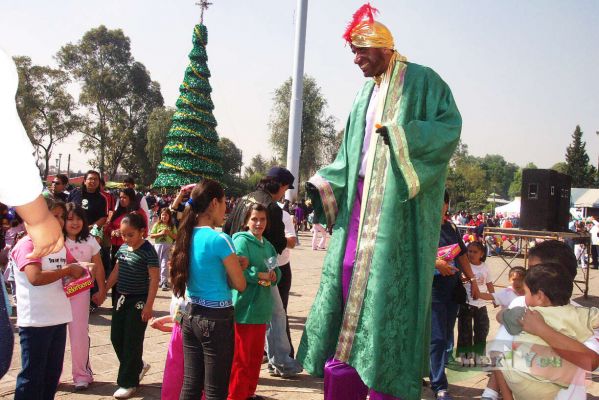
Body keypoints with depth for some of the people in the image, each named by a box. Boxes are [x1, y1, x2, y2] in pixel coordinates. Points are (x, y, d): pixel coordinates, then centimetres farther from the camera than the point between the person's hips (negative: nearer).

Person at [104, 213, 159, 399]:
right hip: (122, 299, 8)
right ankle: (137, 366, 34)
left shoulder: (148, 251, -16)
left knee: (132, 342, 0)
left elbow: (154, 279, -17)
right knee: (116, 338, 13)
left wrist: (148, 305, -19)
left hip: (139, 301, -7)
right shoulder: (123, 248, 5)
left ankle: (128, 382, 13)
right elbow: (116, 272, 16)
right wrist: (103, 291, 15)